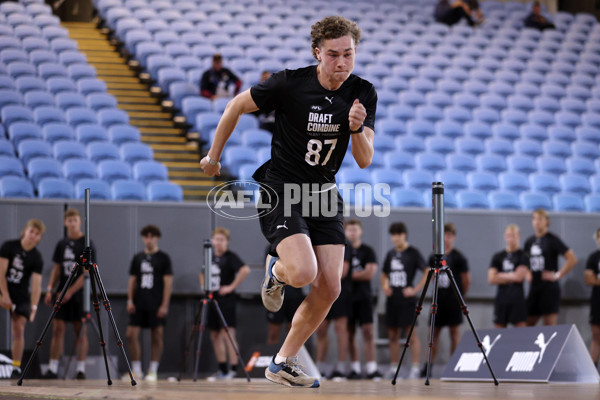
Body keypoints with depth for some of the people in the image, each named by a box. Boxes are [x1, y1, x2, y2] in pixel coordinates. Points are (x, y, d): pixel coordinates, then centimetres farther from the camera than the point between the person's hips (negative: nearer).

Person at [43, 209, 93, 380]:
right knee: (58, 329, 1)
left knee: (80, 331, -1)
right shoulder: (61, 244, 12)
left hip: (79, 293, -5)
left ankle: (81, 369, 3)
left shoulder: (86, 244, -5)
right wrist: (50, 290, 5)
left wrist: (70, 291, -15)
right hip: (61, 293, 5)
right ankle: (53, 368, 1)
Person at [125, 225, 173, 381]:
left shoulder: (163, 258, -1)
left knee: (157, 336, 0)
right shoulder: (137, 258, 11)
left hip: (156, 305, -4)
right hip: (139, 304, 4)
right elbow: (132, 281, 14)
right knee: (132, 334, -3)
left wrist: (164, 305, -10)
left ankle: (153, 371, 8)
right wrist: (130, 300, 3)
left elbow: (168, 283, -4)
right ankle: (136, 370, 7)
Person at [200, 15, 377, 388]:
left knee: (329, 287, -4)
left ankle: (284, 363, 12)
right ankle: (277, 270, 13)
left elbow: (364, 160, -6)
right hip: (280, 190, -5)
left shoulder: (363, 94, -6)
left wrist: (357, 129, -28)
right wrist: (214, 156, 8)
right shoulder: (290, 84, -17)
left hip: (324, 194, 5)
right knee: (303, 273, -26)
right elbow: (237, 105, -1)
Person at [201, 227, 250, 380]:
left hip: (226, 300, -8)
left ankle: (234, 370, -15)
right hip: (212, 299, 8)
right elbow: (203, 274, 32)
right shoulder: (210, 257, 14)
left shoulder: (230, 257, -8)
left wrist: (232, 286, -19)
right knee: (215, 335, 8)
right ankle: (222, 370, 13)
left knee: (227, 333, -14)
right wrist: (203, 286, 13)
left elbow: (245, 270, -24)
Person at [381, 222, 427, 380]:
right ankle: (393, 368, 14)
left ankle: (415, 368, -9)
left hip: (407, 299, -6)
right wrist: (385, 286, 5)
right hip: (392, 299, 6)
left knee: (411, 334, -8)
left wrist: (415, 289, -12)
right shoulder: (390, 254, 13)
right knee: (393, 334, 9)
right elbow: (384, 274, 25)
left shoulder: (413, 253, -4)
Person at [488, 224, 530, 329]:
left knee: (520, 325, -8)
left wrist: (500, 276, 0)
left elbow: (519, 276, -11)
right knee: (499, 326, 3)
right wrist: (511, 277, -4)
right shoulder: (498, 256, 10)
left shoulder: (522, 256, 1)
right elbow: (491, 279, 1)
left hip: (517, 297, -3)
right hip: (501, 297, 3)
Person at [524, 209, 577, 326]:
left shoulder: (552, 239, -4)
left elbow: (572, 259, -9)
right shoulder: (529, 241, 14)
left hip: (549, 287, -7)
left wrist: (558, 275, -10)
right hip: (534, 288, 7)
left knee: (550, 325, -8)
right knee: (527, 324, 4)